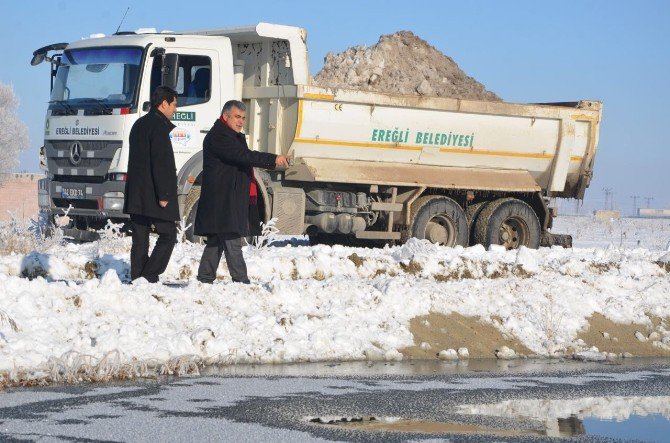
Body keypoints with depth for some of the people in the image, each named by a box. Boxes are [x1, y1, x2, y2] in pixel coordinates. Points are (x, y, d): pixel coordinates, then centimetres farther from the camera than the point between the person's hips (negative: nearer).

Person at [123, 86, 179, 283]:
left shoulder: (139, 124, 19)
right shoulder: (158, 126, -11)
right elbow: (160, 163, -17)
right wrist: (163, 195, -18)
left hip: (135, 196, 9)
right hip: (152, 195, -9)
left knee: (140, 239, 8)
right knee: (168, 234, -3)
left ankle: (137, 279, 6)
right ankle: (149, 277, -10)